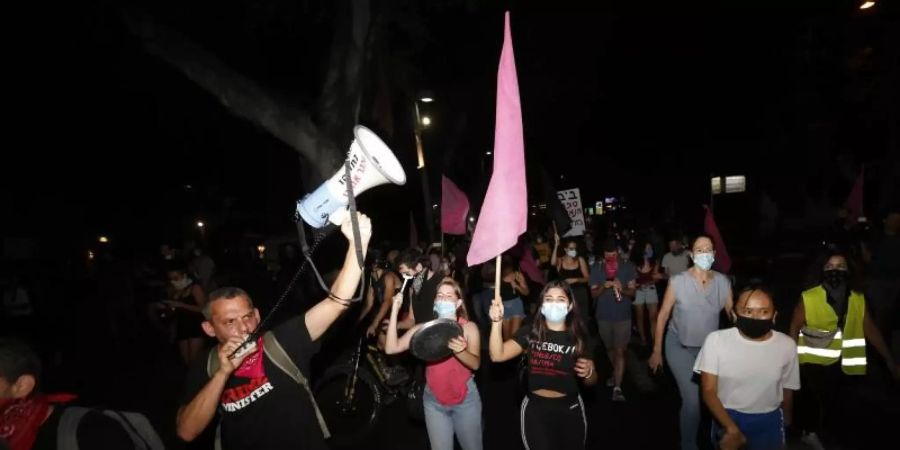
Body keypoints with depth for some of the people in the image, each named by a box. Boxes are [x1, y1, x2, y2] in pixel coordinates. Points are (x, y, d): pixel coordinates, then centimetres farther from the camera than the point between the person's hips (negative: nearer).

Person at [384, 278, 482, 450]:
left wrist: (461, 351, -41)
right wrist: (395, 311, -17)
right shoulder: (424, 329, -3)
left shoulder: (469, 328, -6)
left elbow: (475, 364, -19)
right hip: (434, 401, 1)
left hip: (465, 399, -1)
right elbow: (391, 348, -13)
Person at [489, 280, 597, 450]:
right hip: (535, 408, -1)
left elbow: (592, 381, 6)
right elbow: (498, 355, -17)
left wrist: (588, 372, -18)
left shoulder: (579, 337, -3)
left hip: (569, 408, 2)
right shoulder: (530, 332, -5)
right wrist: (497, 322, -29)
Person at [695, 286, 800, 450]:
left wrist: (786, 420, 20)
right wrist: (731, 429, -29)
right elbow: (708, 391, -17)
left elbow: (787, 389, 4)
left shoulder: (787, 345, -12)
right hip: (726, 417, -1)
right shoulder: (716, 340, -19)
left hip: (769, 420, 1)